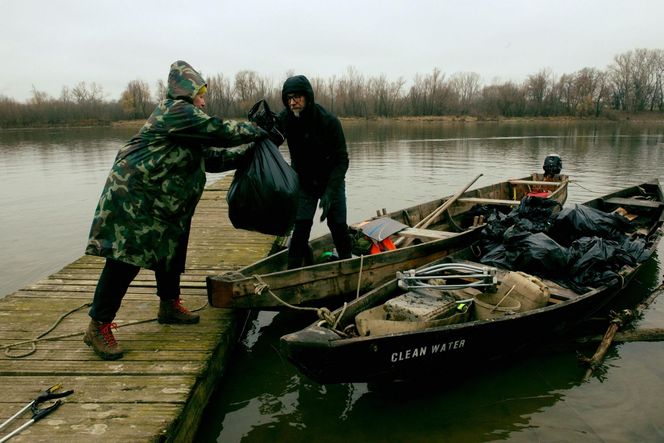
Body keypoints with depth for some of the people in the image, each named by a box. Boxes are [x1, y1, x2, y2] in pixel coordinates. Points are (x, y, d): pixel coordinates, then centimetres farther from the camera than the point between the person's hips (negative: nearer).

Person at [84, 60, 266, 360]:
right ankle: (98, 327, -1)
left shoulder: (183, 117, 17)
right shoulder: (177, 111, -15)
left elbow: (209, 153, 20)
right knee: (125, 259, -10)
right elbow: (220, 131, -18)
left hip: (161, 202, 11)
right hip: (133, 197, -11)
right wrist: (256, 131, -5)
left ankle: (169, 305, 33)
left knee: (169, 250, 17)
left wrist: (244, 152, 18)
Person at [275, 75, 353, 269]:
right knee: (301, 228, -8)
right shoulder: (284, 119, -14)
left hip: (332, 181, -1)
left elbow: (342, 160, -21)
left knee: (338, 227, 4)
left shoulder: (329, 121, -24)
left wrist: (329, 192, -29)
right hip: (304, 183, 2)